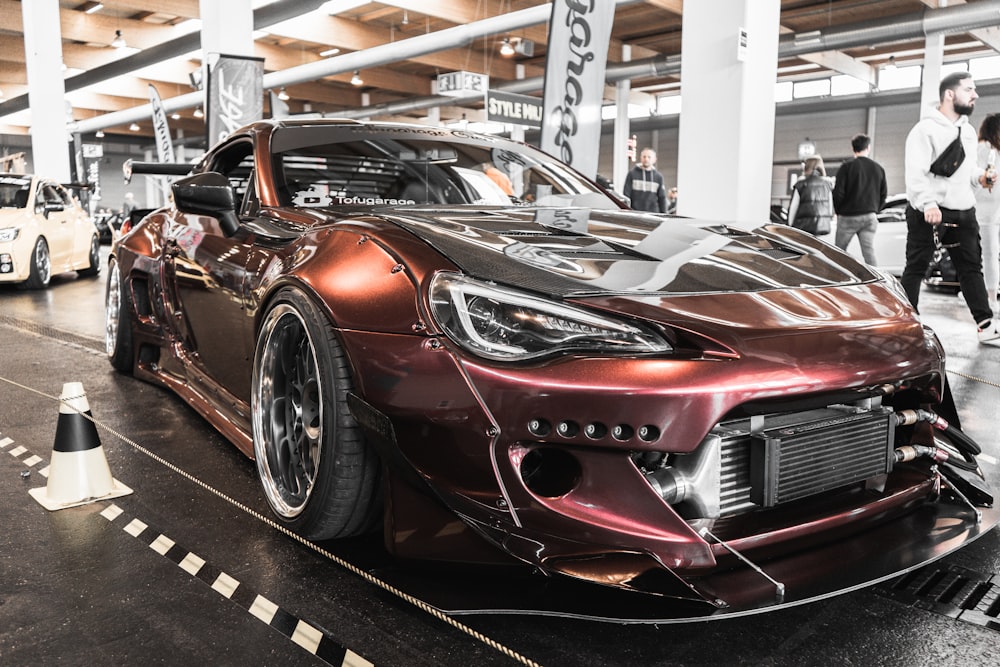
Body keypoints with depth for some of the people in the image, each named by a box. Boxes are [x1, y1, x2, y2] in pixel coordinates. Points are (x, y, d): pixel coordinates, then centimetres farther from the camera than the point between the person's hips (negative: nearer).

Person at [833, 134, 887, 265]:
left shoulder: (847, 167, -6)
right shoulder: (878, 168, 8)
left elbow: (838, 192, -9)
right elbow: (884, 194, 10)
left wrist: (838, 211, 5)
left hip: (848, 216, -4)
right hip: (870, 217, 4)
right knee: (869, 252, 1)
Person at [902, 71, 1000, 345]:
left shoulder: (968, 130, 16)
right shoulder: (926, 129, -10)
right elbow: (915, 173, -21)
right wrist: (928, 204, -34)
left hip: (963, 212, 8)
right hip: (927, 213, -8)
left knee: (972, 268, 9)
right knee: (915, 269, -1)